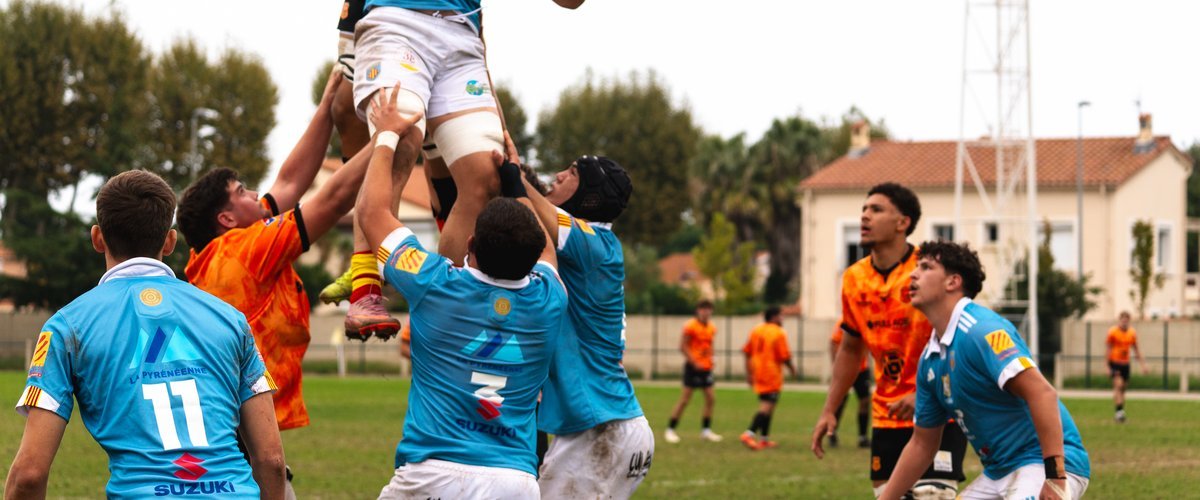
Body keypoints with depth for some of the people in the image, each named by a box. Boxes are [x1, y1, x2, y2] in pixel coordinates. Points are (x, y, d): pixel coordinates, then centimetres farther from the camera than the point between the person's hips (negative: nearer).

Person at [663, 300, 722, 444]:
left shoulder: (711, 327, 10)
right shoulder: (690, 326, -11)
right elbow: (682, 346, -13)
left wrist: (710, 360, 7)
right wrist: (694, 362, -17)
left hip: (705, 367, 7)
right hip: (693, 367, -7)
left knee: (711, 398, 3)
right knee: (685, 399, -7)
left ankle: (706, 431, 13)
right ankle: (670, 430, 1)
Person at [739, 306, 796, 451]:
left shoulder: (756, 331, 9)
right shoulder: (779, 333, -12)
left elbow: (747, 353, 11)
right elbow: (785, 357, -13)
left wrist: (749, 373, 17)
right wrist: (791, 368, 6)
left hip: (758, 374, 8)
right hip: (772, 376, -8)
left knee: (766, 406, 19)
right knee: (767, 407, -10)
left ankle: (764, 438, 21)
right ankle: (750, 434, -25)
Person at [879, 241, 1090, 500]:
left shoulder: (981, 330, -17)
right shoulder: (929, 359, 10)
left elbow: (1042, 393, -28)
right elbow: (922, 444, 18)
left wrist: (1055, 477, -32)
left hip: (1043, 462, -9)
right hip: (998, 473, 9)